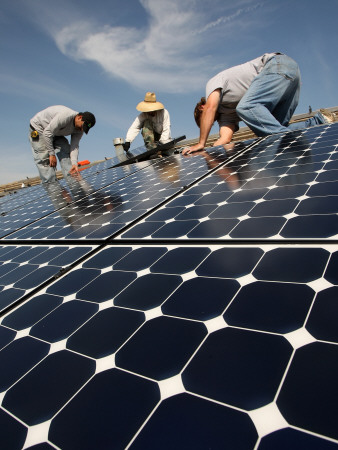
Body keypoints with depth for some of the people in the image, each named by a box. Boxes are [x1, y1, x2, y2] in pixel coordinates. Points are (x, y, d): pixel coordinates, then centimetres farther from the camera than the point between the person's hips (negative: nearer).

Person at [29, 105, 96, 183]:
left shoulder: (79, 129, -14)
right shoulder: (65, 116, -38)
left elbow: (74, 146, -16)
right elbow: (47, 133, -34)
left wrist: (74, 163, -30)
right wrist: (52, 154, -30)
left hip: (55, 133, 7)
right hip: (38, 126, -7)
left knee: (65, 151, -10)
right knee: (44, 159, -16)